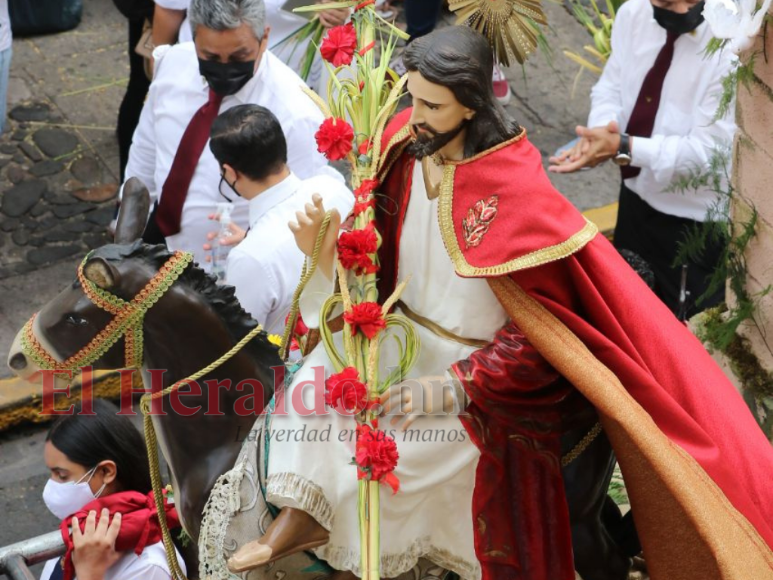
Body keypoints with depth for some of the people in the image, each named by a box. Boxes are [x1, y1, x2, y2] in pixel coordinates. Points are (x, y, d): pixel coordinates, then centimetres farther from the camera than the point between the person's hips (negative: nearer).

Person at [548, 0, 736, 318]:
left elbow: (709, 149, -28)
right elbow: (610, 85, 0)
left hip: (694, 218, -6)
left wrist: (622, 147, -38)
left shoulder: (731, 45, -28)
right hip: (636, 194, 6)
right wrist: (602, 128, -24)